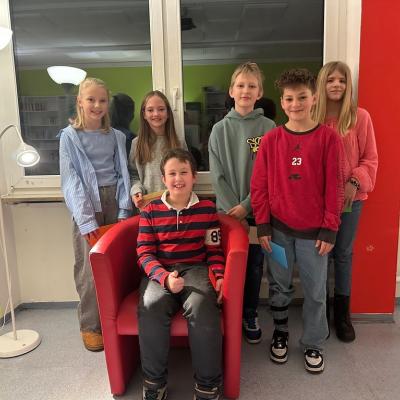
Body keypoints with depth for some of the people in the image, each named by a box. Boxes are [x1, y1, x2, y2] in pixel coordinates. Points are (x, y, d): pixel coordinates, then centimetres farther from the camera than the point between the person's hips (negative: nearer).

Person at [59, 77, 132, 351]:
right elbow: (71, 180, -5)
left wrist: (125, 212, -3)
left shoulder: (117, 137, 12)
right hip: (87, 205, -3)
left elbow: (123, 174, 9)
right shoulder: (69, 136, 2)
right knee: (90, 267, -4)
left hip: (115, 203, 3)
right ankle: (90, 326, 13)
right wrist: (88, 222, -12)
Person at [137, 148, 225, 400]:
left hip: (196, 269, 0)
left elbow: (214, 250, 8)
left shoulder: (207, 209, 6)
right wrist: (165, 277, -19)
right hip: (160, 272, 1)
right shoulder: (150, 211, 5)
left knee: (201, 307, -33)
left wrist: (219, 277, -12)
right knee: (151, 307, -31)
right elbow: (145, 254, 0)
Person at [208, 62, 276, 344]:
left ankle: (250, 315, 29)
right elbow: (217, 175, -2)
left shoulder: (269, 128, -2)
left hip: (257, 210, 0)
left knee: (254, 265, 10)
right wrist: (232, 208, -10)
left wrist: (246, 205, -14)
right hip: (227, 210, 1)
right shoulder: (220, 129, 2)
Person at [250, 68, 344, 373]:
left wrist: (330, 229, -6)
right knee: (279, 286, 15)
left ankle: (313, 344, 31)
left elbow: (334, 187, -5)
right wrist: (263, 225, -3)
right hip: (278, 229, 1)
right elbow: (259, 185, 0)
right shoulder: (271, 139, -1)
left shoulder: (328, 137, -4)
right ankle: (280, 333, 38)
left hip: (314, 231, -1)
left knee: (315, 292, 10)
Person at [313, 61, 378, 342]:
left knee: (343, 253, 11)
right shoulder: (311, 117, -1)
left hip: (350, 197, 0)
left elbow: (370, 159, -1)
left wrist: (355, 183, -16)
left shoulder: (360, 117, -3)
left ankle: (342, 312, 27)